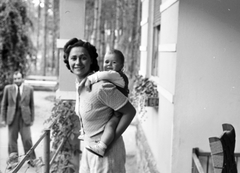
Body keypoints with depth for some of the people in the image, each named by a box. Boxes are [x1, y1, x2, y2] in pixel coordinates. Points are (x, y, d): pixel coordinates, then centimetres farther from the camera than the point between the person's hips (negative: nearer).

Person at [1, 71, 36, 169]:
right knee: (12, 140, 5)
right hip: (12, 117, 1)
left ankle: (30, 159, 16)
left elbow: (32, 105, 7)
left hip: (24, 118, -1)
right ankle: (13, 161, 16)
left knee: (27, 139, -2)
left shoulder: (29, 89, 2)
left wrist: (32, 119, 5)